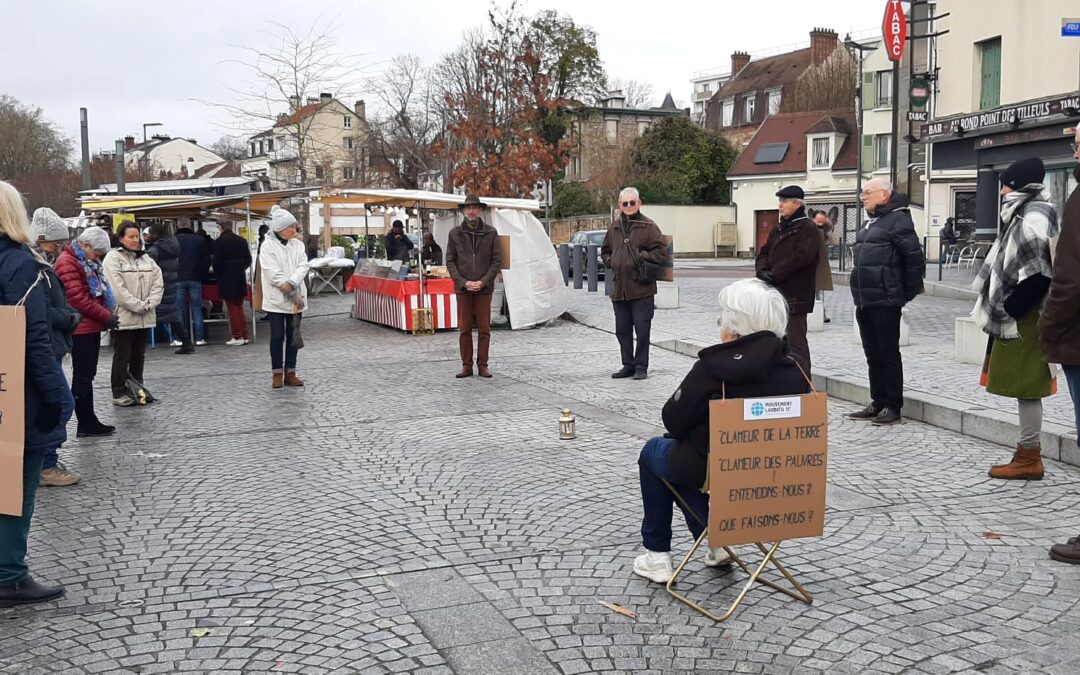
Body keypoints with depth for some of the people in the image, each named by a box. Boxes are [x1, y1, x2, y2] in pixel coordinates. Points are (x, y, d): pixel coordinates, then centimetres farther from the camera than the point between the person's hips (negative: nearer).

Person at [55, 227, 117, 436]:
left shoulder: (87, 262, 17)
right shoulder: (67, 263, -14)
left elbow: (100, 291, 22)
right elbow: (77, 298, -20)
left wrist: (107, 315, 7)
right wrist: (106, 316, -16)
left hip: (92, 326, 10)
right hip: (81, 328, -10)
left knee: (87, 375, 13)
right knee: (83, 376, -4)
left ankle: (88, 422, 19)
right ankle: (86, 423, 1)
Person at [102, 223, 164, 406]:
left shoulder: (146, 259, 14)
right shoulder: (113, 259, -7)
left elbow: (158, 284, 7)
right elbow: (118, 289, -16)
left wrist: (149, 303, -8)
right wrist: (139, 305, -16)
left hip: (145, 317, 6)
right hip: (123, 317, -6)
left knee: (139, 356, 13)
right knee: (122, 357, 1)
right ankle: (120, 394, 8)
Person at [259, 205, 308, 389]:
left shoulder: (298, 244, 7)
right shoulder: (268, 246, -7)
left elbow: (303, 267, -4)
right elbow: (274, 273, -14)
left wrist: (291, 284, -21)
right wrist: (292, 292, -17)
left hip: (297, 298, 4)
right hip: (276, 299, -4)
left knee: (293, 336, 7)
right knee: (277, 336, -1)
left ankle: (290, 373, 14)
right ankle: (277, 374, 7)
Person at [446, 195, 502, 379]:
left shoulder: (491, 233, 2)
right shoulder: (455, 233, 4)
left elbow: (497, 261, 0)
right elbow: (450, 261, 3)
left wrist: (483, 282, -10)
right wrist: (463, 282, -9)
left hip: (484, 288, -1)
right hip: (462, 288, 1)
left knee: (484, 328, 3)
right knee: (464, 328, 3)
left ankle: (482, 365, 10)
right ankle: (467, 365, 10)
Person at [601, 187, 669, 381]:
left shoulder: (648, 226, -5)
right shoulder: (614, 226, 12)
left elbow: (662, 252, -8)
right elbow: (605, 251, 25)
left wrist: (640, 257, -13)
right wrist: (610, 262, 6)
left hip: (641, 289, -5)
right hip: (619, 288, 6)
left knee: (642, 330, 0)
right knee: (622, 331, 12)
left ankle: (641, 367, 10)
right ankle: (628, 365, 23)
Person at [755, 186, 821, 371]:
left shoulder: (808, 229, -7)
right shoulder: (778, 229, 20)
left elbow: (799, 258, -19)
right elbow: (764, 253, 17)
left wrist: (773, 275, -17)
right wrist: (763, 271, -4)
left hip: (795, 295, -8)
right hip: (775, 293, 9)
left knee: (795, 342, -8)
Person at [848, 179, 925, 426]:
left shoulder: (898, 220, -11)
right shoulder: (871, 223, 18)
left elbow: (915, 258, -15)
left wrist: (908, 294, -10)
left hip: (886, 303, -9)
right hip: (865, 301, 9)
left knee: (888, 354, -1)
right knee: (873, 355, 13)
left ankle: (893, 407, 6)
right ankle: (878, 403, 21)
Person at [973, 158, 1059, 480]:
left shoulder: (1033, 217, -15)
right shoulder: (1023, 214, 16)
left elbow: (1037, 272, -23)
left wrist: (1009, 309, -18)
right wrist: (1004, 308, 13)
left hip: (1023, 319, -10)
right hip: (1017, 317, 10)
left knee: (1026, 387, -5)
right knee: (1024, 387, 13)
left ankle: (1030, 458, 2)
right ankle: (1027, 453, 20)